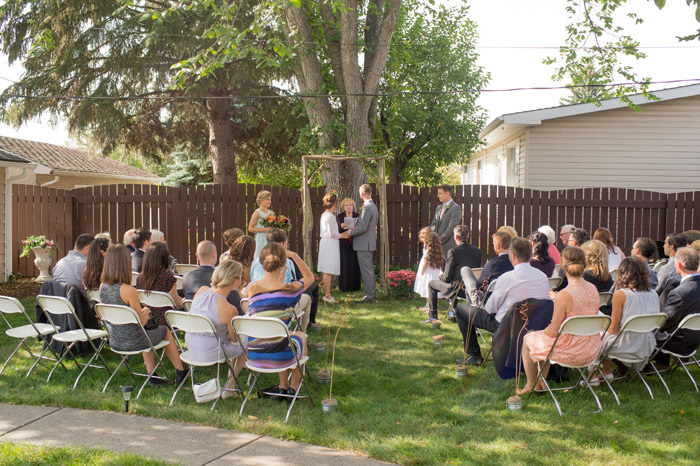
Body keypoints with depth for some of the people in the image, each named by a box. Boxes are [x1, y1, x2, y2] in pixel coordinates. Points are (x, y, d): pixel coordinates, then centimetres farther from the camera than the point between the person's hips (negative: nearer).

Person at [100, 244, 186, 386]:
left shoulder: (102, 287, -5)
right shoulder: (128, 290, -27)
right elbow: (142, 322, -18)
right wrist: (146, 310, 4)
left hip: (114, 342, 6)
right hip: (132, 341, -6)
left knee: (147, 334, 35)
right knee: (165, 331, 23)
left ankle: (152, 376, 36)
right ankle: (180, 372, 36)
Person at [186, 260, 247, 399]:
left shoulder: (201, 290, -12)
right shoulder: (229, 310, -29)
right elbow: (234, 339, -9)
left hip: (191, 348, 7)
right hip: (211, 353, -7)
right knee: (246, 342, 22)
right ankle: (230, 387, 26)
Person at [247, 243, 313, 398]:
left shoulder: (252, 289, -7)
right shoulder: (291, 289, -13)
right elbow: (310, 277, 8)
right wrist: (294, 255, 9)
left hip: (253, 353, 3)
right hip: (278, 354, -3)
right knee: (301, 336, 32)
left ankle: (283, 386, 38)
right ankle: (293, 387, 37)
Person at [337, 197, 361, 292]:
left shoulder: (357, 216, 5)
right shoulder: (339, 216, 1)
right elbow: (336, 230, -7)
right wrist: (341, 226, -28)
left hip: (354, 244, 2)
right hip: (343, 244, -1)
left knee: (355, 265, 2)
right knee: (344, 265, -2)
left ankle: (355, 286, 11)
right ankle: (344, 286, 5)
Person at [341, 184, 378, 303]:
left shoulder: (367, 207, -19)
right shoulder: (373, 206, 13)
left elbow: (363, 228, -22)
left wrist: (349, 233, -10)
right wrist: (354, 229, 13)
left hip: (364, 244, -10)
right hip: (369, 243, 10)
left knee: (366, 271, -5)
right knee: (369, 270, 15)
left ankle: (369, 297, -1)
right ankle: (370, 294, 22)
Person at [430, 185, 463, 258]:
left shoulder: (456, 208, -8)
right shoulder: (439, 208, 18)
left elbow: (451, 228, -15)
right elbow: (433, 224, 20)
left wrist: (440, 240, -13)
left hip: (448, 247, -7)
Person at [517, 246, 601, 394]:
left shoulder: (564, 296, -26)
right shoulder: (593, 289, -4)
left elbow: (554, 331, -18)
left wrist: (544, 331, 4)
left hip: (570, 352, -7)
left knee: (527, 339, 22)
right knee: (543, 336, 34)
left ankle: (530, 385, 37)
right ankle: (541, 383, 44)